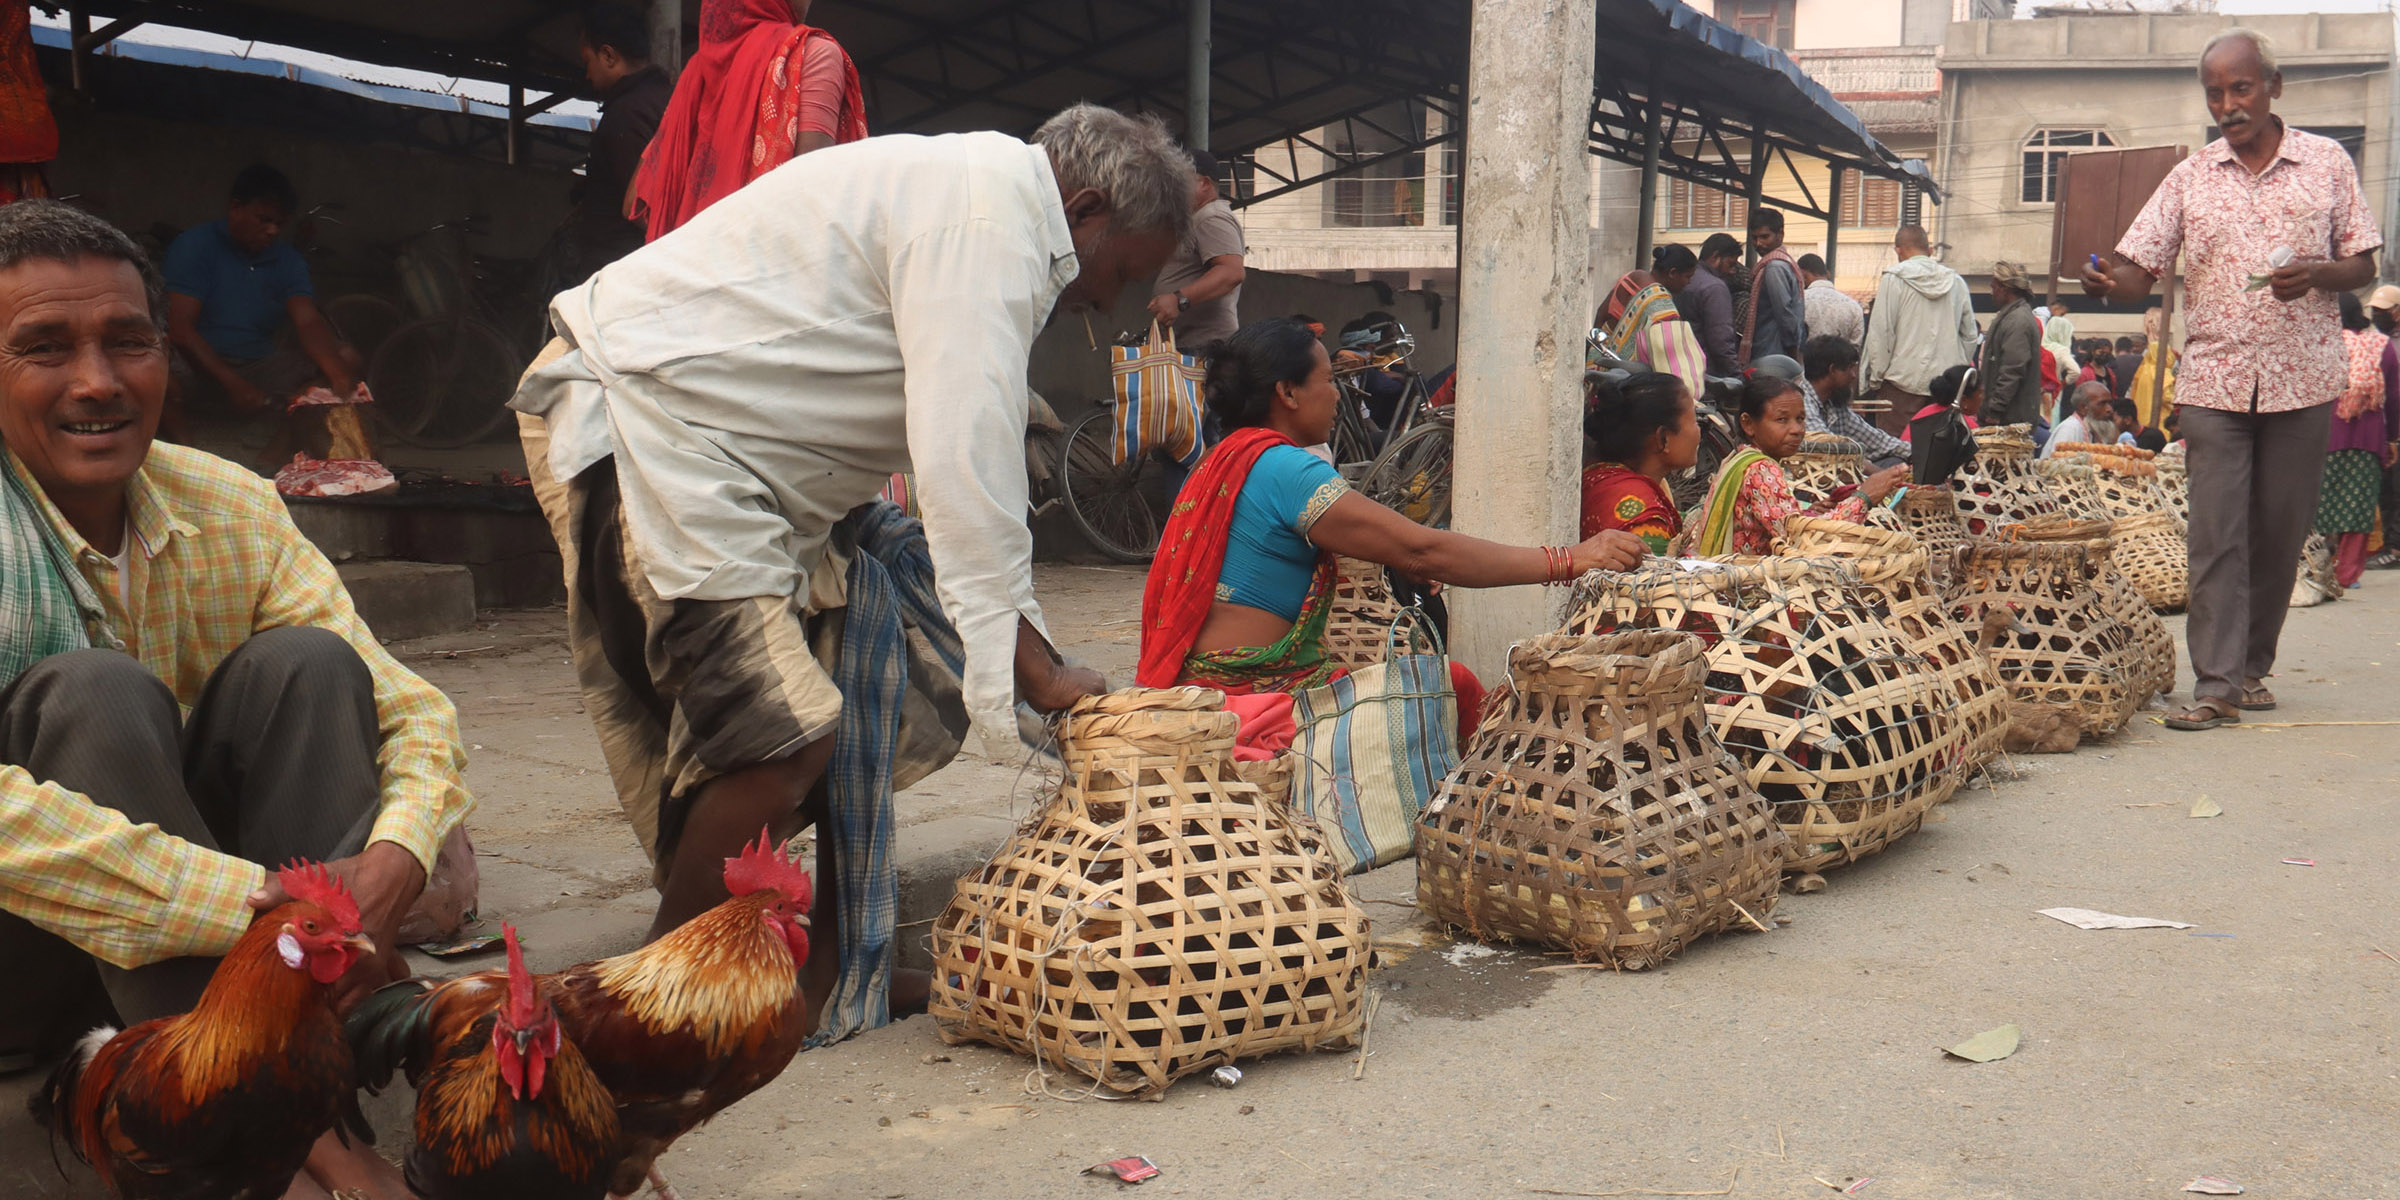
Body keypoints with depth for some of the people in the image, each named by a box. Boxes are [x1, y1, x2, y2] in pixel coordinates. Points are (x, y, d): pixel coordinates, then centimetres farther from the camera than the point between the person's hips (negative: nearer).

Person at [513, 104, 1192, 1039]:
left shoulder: (979, 197, 15)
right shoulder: (991, 208, -17)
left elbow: (958, 448, 16)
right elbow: (965, 459, -24)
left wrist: (1024, 649, 13)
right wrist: (1036, 671, -18)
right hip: (637, 418, -11)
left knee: (881, 674, 9)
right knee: (787, 729, -15)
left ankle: (839, 969, 17)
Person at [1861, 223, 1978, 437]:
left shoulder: (1894, 279, -4)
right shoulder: (1956, 282, 12)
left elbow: (1880, 333, -7)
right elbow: (1970, 336, 15)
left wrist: (1874, 380, -2)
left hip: (1903, 382, -5)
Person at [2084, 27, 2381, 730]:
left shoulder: (2327, 163, 6)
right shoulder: (2190, 178, 6)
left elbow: (2363, 266, 7)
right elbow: (2138, 274, 0)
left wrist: (2316, 272, -14)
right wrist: (2107, 282, -23)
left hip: (2303, 379, 1)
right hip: (2214, 379, 0)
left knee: (2281, 532, 6)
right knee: (2217, 534, -6)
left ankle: (2252, 668, 20)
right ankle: (2215, 686, -7)